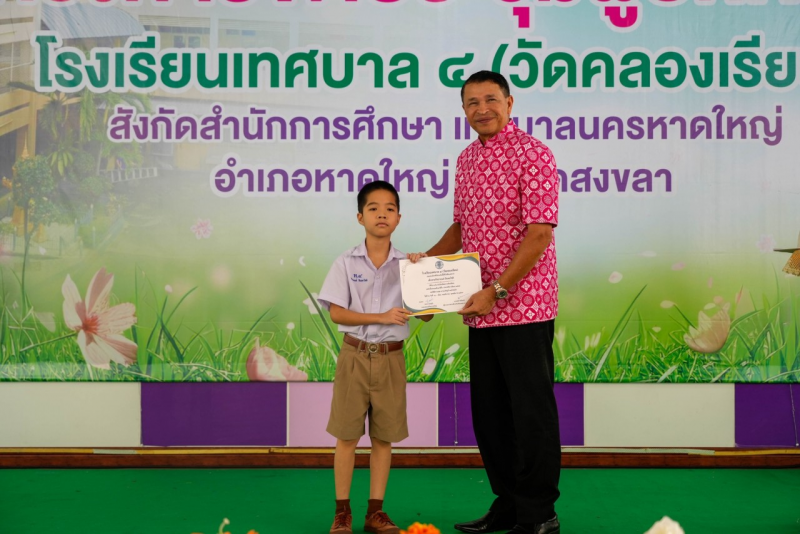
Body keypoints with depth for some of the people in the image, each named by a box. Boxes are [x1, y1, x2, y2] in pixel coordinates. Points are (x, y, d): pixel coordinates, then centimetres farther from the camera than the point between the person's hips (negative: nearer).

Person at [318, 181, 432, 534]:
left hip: (391, 358, 2)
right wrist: (382, 317, -19)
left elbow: (425, 314, 0)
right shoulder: (346, 263, -3)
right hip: (355, 356, -2)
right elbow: (336, 313, -9)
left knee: (384, 437, 8)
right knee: (346, 436, 3)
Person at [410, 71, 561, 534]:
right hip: (482, 310, 8)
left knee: (531, 410, 0)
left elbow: (540, 233, -16)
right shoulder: (467, 159, 15)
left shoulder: (532, 154, -9)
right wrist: (429, 258, 9)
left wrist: (497, 291, -18)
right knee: (489, 410, 12)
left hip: (523, 306, -8)